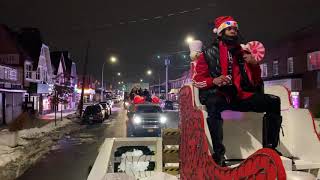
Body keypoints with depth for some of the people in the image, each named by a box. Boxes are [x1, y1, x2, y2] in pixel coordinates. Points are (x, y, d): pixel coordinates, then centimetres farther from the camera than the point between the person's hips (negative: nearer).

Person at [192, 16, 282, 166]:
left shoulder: (243, 54, 18)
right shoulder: (209, 53, 7)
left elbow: (256, 81, 18)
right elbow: (197, 79, 2)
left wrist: (255, 65, 0)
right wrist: (214, 81, -17)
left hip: (241, 96, 5)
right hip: (218, 95, -4)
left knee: (273, 102, -11)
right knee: (214, 104, -39)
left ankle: (269, 147, -5)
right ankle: (218, 152, -34)